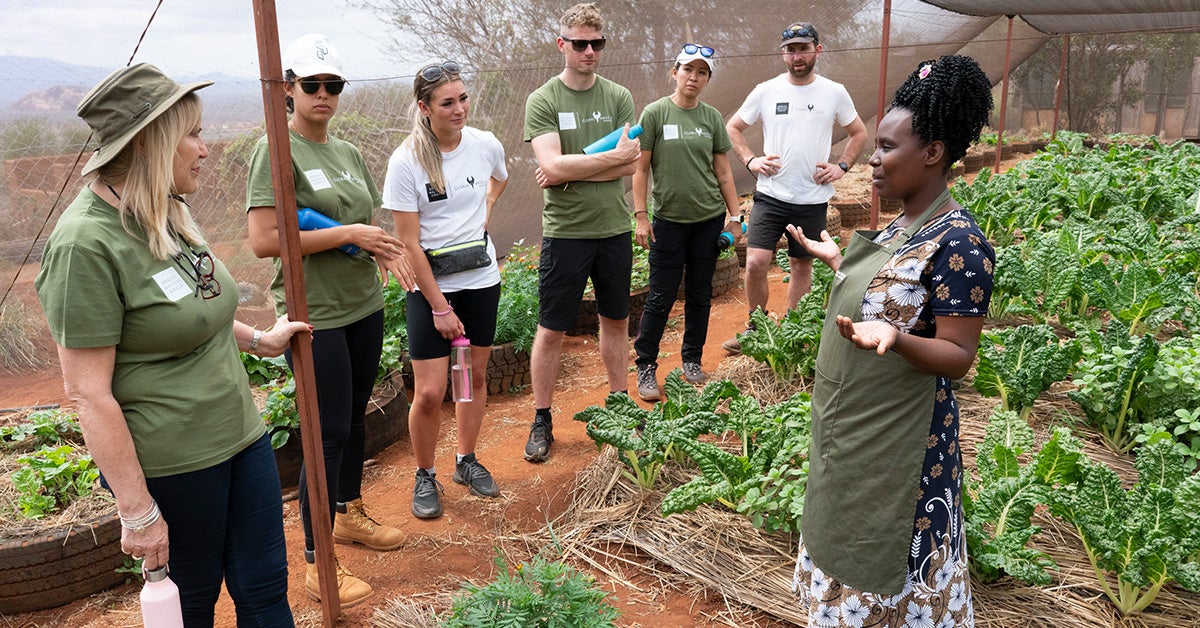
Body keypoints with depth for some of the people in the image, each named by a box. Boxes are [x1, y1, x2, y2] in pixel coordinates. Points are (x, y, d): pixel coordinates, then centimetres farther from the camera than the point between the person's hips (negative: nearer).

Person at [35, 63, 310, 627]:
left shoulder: (168, 215, 7)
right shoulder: (86, 242, -20)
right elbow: (88, 393, -20)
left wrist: (260, 340, 19)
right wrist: (137, 510, -18)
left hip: (240, 435, 8)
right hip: (170, 467, -7)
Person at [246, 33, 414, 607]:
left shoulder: (349, 152, 11)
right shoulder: (276, 151, -11)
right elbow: (263, 241, -19)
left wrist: (387, 250, -4)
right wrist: (349, 235, -20)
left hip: (365, 306, 7)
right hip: (314, 316, -7)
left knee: (355, 418, 18)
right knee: (329, 431, -3)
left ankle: (349, 513, 39)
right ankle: (317, 564, 11)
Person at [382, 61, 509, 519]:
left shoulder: (486, 145, -4)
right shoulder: (407, 161, -14)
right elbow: (409, 243, -13)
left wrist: (483, 215, 6)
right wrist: (440, 307, -14)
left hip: (482, 279, 4)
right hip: (430, 287, -4)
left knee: (476, 376, 14)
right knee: (429, 393, -4)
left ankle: (466, 460, 34)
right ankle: (425, 476, 20)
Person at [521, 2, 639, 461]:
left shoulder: (618, 97, 4)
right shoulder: (542, 101, -5)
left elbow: (631, 164, -7)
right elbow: (553, 166, -17)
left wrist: (570, 172, -15)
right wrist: (613, 156, -13)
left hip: (614, 229, 3)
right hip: (565, 231, -3)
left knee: (616, 320, 15)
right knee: (552, 329, 4)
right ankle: (541, 420, 19)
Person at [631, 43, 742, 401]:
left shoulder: (712, 117, 6)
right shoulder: (655, 113, -4)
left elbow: (723, 172, 10)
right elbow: (640, 168, -4)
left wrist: (735, 216, 7)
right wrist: (640, 216, -9)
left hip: (709, 218, 3)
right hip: (668, 220, -3)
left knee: (700, 296, 11)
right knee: (661, 297, -1)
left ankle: (692, 362, 25)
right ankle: (646, 368, 11)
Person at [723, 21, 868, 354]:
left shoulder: (835, 93, 1)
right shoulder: (766, 91, 0)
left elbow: (859, 133, 14)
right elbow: (732, 128, 10)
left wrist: (841, 166, 0)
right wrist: (750, 160, -4)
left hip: (813, 199, 1)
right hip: (770, 195, -1)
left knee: (802, 266, 11)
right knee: (756, 263, -12)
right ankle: (756, 327, 10)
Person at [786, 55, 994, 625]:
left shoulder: (958, 243, -21)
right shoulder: (898, 227, 5)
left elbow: (958, 356, -21)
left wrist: (892, 338, -39)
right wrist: (835, 259, 22)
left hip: (901, 444, -9)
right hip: (848, 431, 9)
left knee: (890, 564, 10)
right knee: (848, 546, 24)